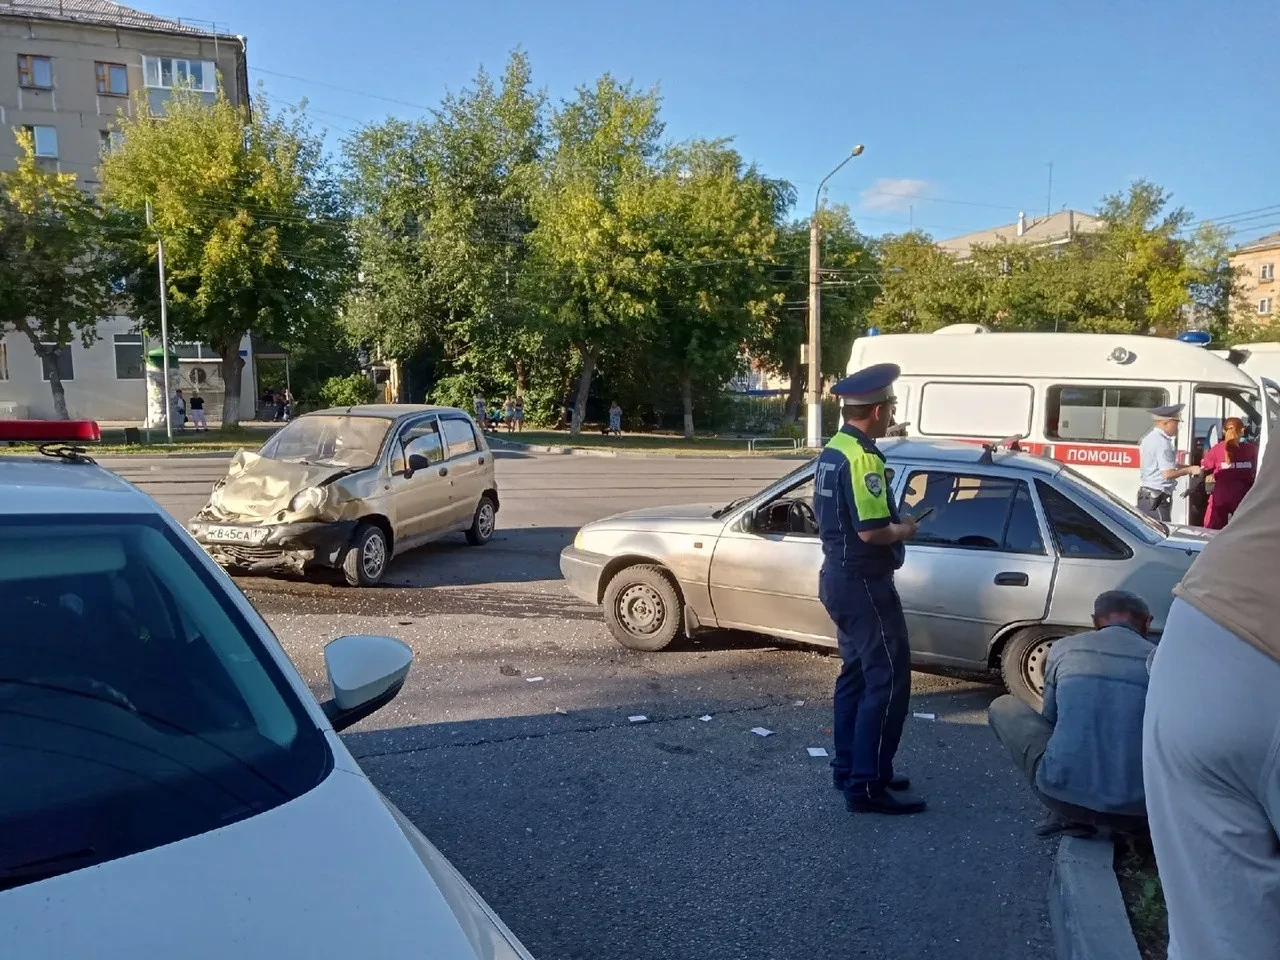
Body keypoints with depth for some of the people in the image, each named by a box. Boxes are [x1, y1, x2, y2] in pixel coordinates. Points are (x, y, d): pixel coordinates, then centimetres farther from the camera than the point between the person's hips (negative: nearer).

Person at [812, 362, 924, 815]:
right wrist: (903, 530, -7)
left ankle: (848, 768, 26)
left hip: (838, 576, 10)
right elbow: (871, 531, -27)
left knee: (856, 674, 18)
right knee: (888, 681, -4)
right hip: (864, 583, -10)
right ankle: (868, 786, -1)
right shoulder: (862, 458, -21)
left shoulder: (831, 452, 10)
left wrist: (890, 524, 11)